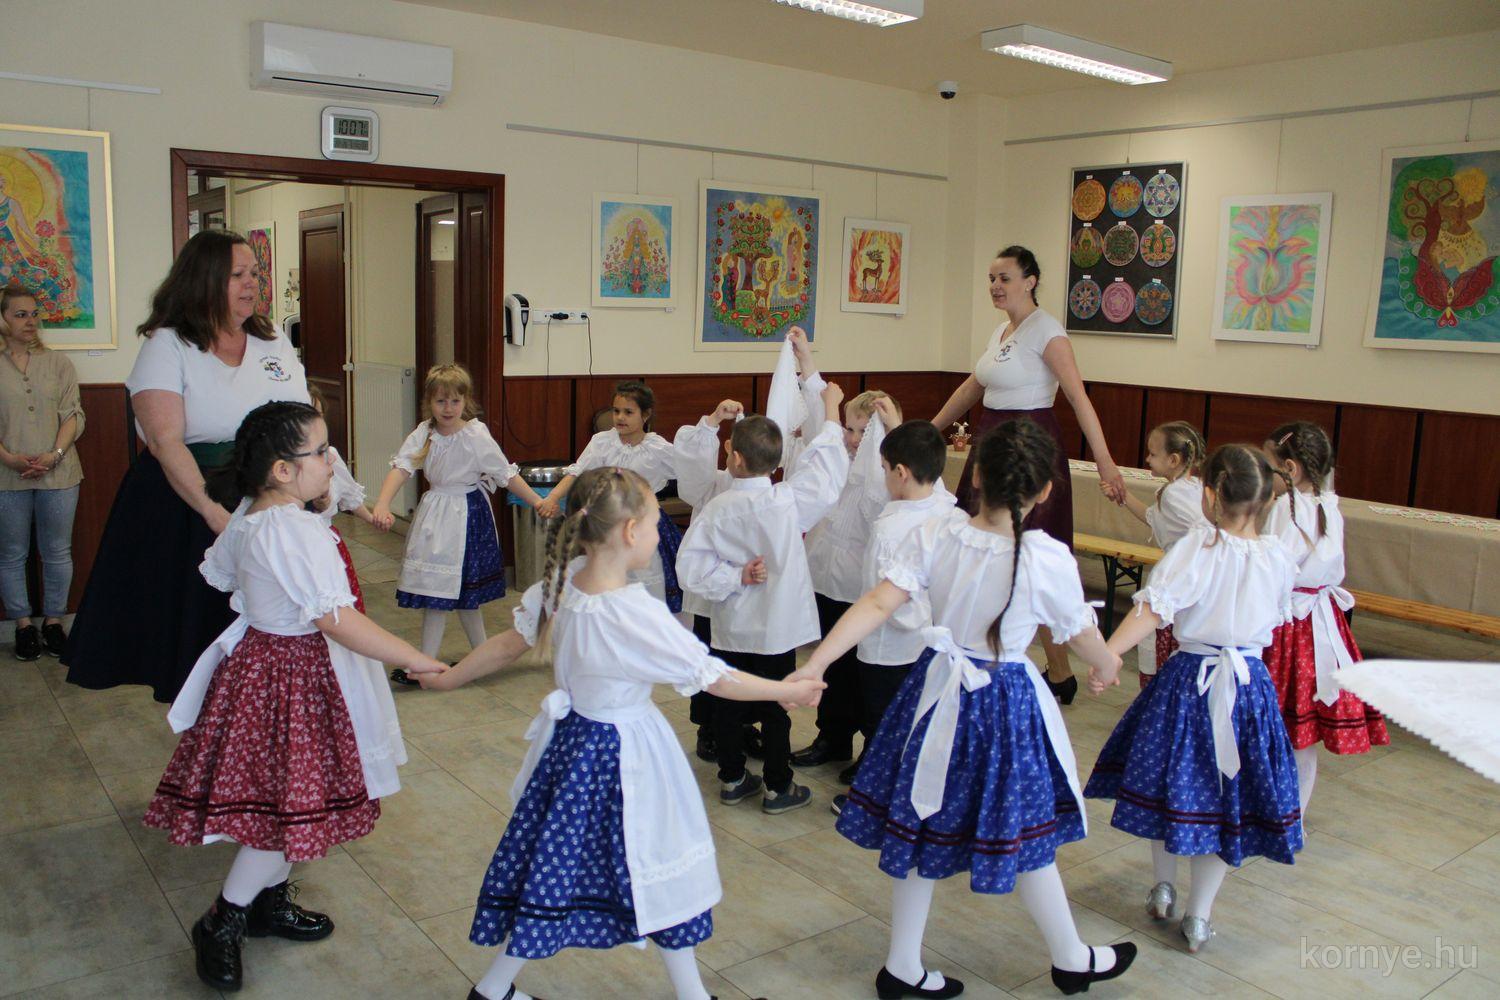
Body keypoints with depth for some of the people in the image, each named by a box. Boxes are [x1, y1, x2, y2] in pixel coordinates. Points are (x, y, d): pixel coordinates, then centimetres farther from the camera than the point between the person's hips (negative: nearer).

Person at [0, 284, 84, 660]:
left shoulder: (58, 364, 7)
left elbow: (73, 416, 1)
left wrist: (54, 455, -13)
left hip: (58, 473, 1)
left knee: (57, 552, 7)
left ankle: (53, 621, 20)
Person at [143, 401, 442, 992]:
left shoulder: (245, 519, 3)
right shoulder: (300, 532, -26)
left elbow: (217, 574, 20)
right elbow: (337, 620, -31)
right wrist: (413, 658, -29)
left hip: (254, 655, 10)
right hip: (295, 672, -10)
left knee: (280, 795, 20)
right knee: (291, 805, 2)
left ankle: (270, 903, 35)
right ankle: (222, 924, 15)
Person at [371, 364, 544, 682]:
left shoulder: (476, 436, -14)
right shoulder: (423, 433, -1)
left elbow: (506, 474, -9)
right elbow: (401, 467, -13)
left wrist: (538, 502, -11)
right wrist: (382, 504, -28)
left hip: (465, 516, -6)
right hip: (435, 514, 6)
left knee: (438, 593, -2)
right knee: (461, 592, 16)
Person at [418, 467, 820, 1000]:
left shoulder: (559, 583, -10)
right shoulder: (640, 615, -28)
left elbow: (510, 642, 2)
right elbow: (716, 679, -20)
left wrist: (450, 677, 19)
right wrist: (786, 690, -6)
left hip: (571, 743, 7)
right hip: (626, 753, -6)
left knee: (553, 867, 20)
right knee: (660, 871, 13)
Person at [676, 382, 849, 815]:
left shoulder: (715, 509, -10)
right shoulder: (787, 502, -17)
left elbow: (690, 565, -13)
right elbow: (823, 466, -7)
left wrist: (736, 577, -9)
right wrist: (830, 409, 3)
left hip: (729, 630, 3)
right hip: (776, 628, -2)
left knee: (728, 704, 15)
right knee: (774, 709, 8)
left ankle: (732, 779, 29)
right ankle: (778, 787, 20)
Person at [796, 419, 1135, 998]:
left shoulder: (935, 535, -13)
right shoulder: (1051, 561, -18)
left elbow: (877, 605, -19)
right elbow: (1083, 639, -3)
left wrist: (814, 665, -17)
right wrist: (1109, 664, 20)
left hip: (937, 692, 3)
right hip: (1006, 704, -3)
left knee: (921, 831, 15)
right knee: (1024, 835, 16)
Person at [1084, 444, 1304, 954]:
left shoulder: (1197, 547, -16)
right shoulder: (1278, 558, -4)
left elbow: (1153, 607, -27)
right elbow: (1279, 615, 13)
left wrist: (1106, 656, -31)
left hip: (1189, 679, -2)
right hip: (1251, 684, 3)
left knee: (1166, 780, 19)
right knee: (1228, 798, 14)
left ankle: (1164, 887, 33)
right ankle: (1197, 916, 19)